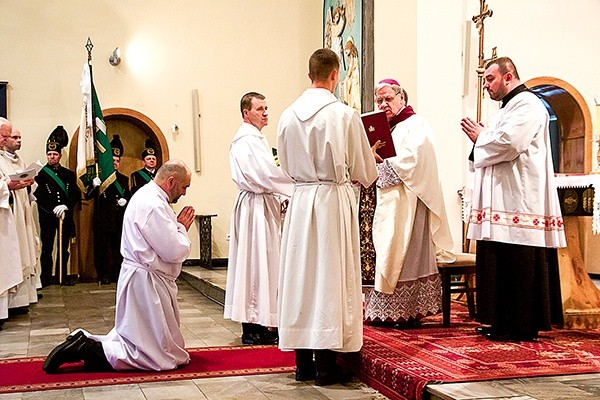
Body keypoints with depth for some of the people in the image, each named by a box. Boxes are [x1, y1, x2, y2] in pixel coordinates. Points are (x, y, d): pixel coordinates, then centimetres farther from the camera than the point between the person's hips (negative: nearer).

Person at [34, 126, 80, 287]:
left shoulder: (69, 174, 11)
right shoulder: (40, 174, 2)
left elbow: (76, 195, 4)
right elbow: (39, 196, -6)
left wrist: (65, 206, -13)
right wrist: (54, 209, -16)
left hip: (65, 216, 3)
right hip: (47, 217, -2)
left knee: (64, 248, 7)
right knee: (47, 248, 1)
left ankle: (62, 276, 14)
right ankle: (46, 278, 6)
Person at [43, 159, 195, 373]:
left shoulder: (147, 196, 14)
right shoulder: (153, 205, -20)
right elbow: (175, 252, -21)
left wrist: (179, 227, 6)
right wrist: (182, 227, -5)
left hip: (142, 278, 11)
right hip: (147, 283, -11)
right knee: (163, 357, -5)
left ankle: (85, 342, 9)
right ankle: (90, 350, -9)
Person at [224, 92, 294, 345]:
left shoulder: (257, 138, 19)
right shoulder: (246, 139, -14)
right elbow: (266, 173, -22)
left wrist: (281, 198, 10)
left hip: (264, 204, 10)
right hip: (255, 208, -10)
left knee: (262, 263, 11)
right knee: (256, 262, -7)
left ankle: (256, 324, 18)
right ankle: (253, 329, -1)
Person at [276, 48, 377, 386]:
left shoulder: (289, 115, 1)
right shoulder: (345, 115, -11)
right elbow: (364, 171, -3)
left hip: (300, 200, 4)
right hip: (335, 199, -4)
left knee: (301, 274, 10)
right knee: (331, 277, 2)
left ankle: (303, 363, 17)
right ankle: (325, 365, 7)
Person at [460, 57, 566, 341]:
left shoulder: (527, 104, -8)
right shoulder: (509, 107, 24)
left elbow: (508, 143, -21)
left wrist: (480, 137, -4)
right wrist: (482, 136, 10)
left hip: (518, 202, -10)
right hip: (504, 201, 10)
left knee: (517, 266, -6)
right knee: (501, 264, 10)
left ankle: (521, 327, 0)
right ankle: (503, 322, 15)